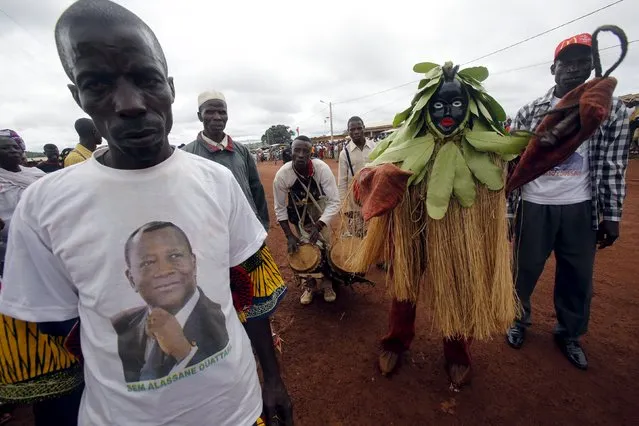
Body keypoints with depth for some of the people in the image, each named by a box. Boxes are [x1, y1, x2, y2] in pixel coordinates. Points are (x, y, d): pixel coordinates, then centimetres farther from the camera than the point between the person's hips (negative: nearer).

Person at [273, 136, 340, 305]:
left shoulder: (322, 168, -33)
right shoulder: (282, 174, -29)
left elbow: (334, 201, -29)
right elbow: (280, 208, -17)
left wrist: (318, 226, -37)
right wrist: (289, 235, -22)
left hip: (320, 206, 0)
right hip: (299, 210, 0)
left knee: (324, 245, 1)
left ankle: (327, 282, 25)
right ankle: (308, 283, 25)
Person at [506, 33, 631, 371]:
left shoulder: (612, 110, 4)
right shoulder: (529, 112, 0)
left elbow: (614, 167, 4)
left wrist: (612, 216, 1)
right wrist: (506, 210, -3)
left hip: (580, 207, 2)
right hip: (535, 205, -1)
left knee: (578, 276, 12)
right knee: (524, 270, 9)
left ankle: (569, 335, 35)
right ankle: (519, 320, 34)